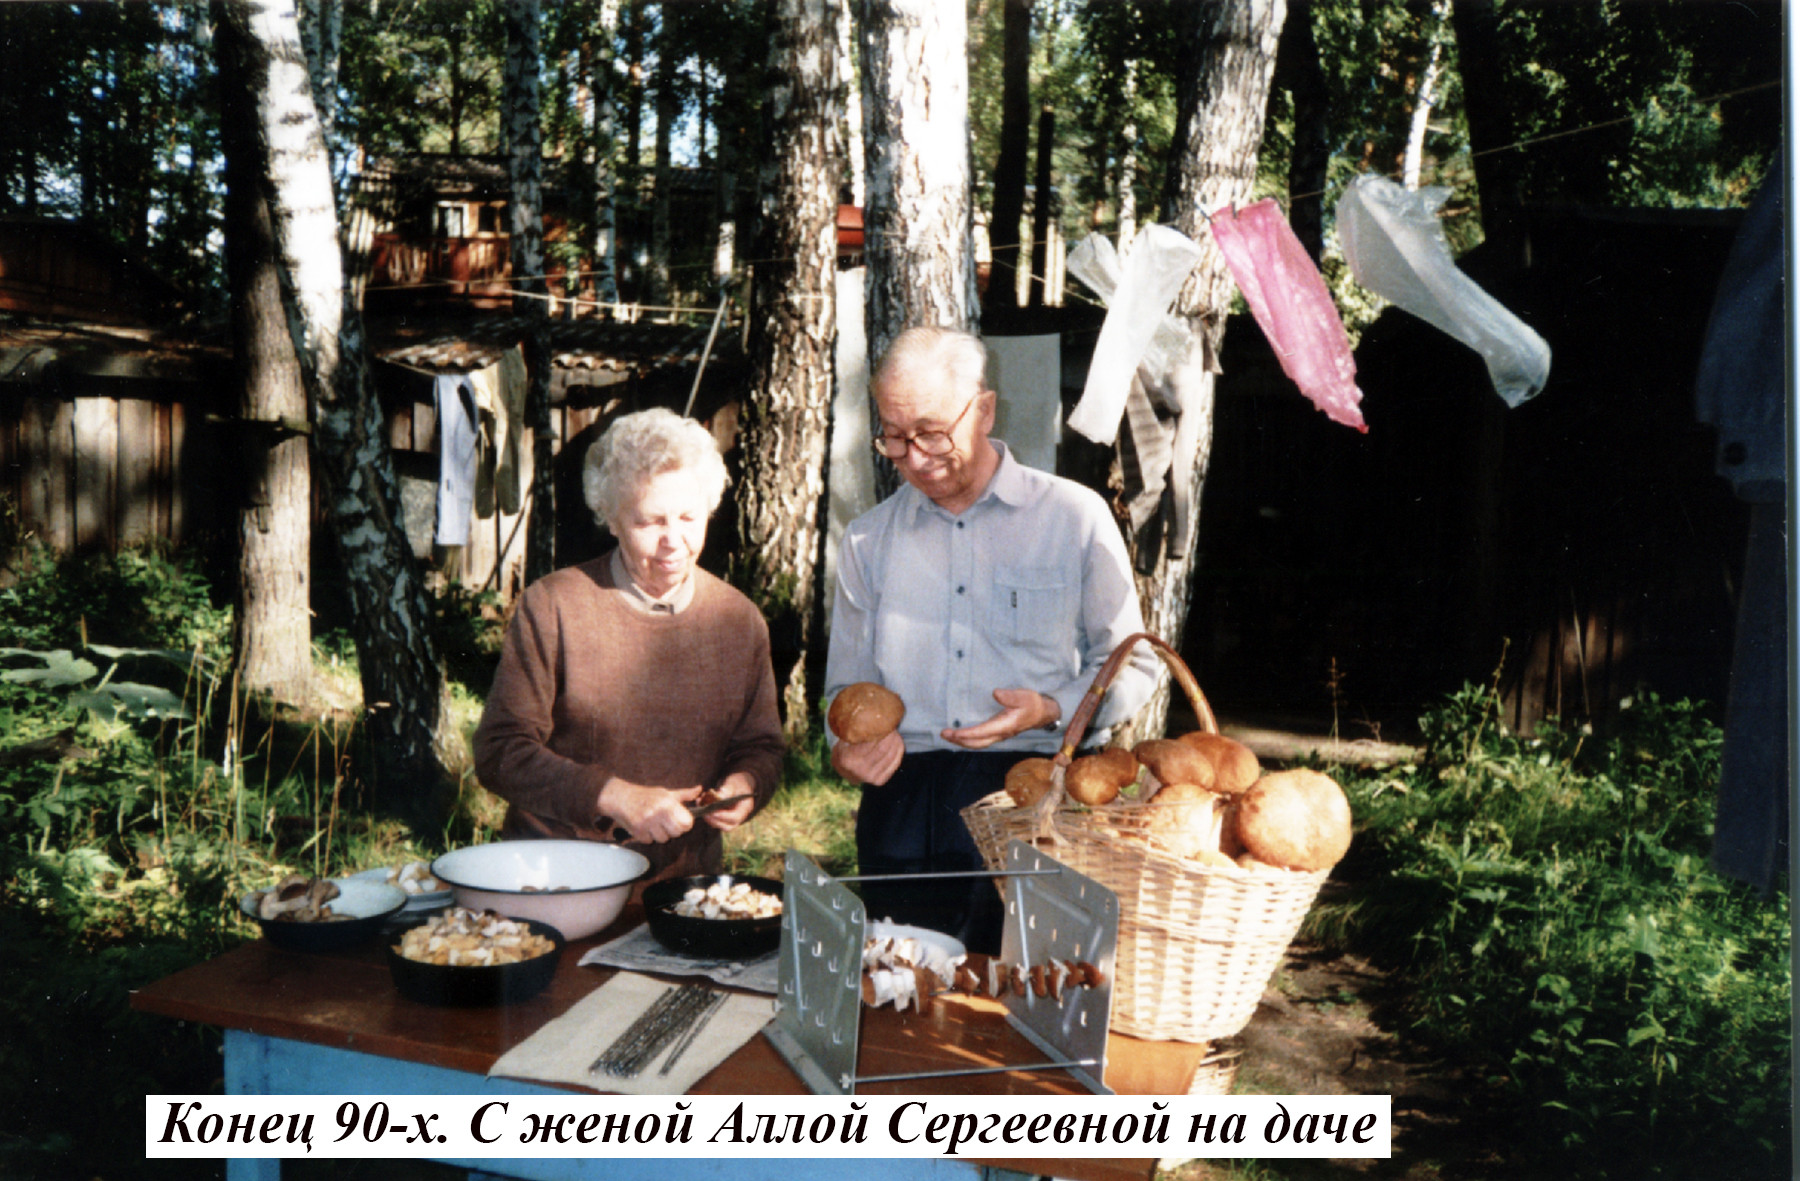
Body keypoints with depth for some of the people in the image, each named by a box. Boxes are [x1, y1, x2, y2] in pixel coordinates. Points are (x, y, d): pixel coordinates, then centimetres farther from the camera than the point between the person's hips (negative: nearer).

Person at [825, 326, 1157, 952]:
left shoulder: (1076, 517, 7)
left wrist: (1052, 709, -7)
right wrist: (852, 743, 0)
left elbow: (1131, 666, 11)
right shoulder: (867, 540, 16)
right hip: (904, 800, 2)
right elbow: (847, 687, 22)